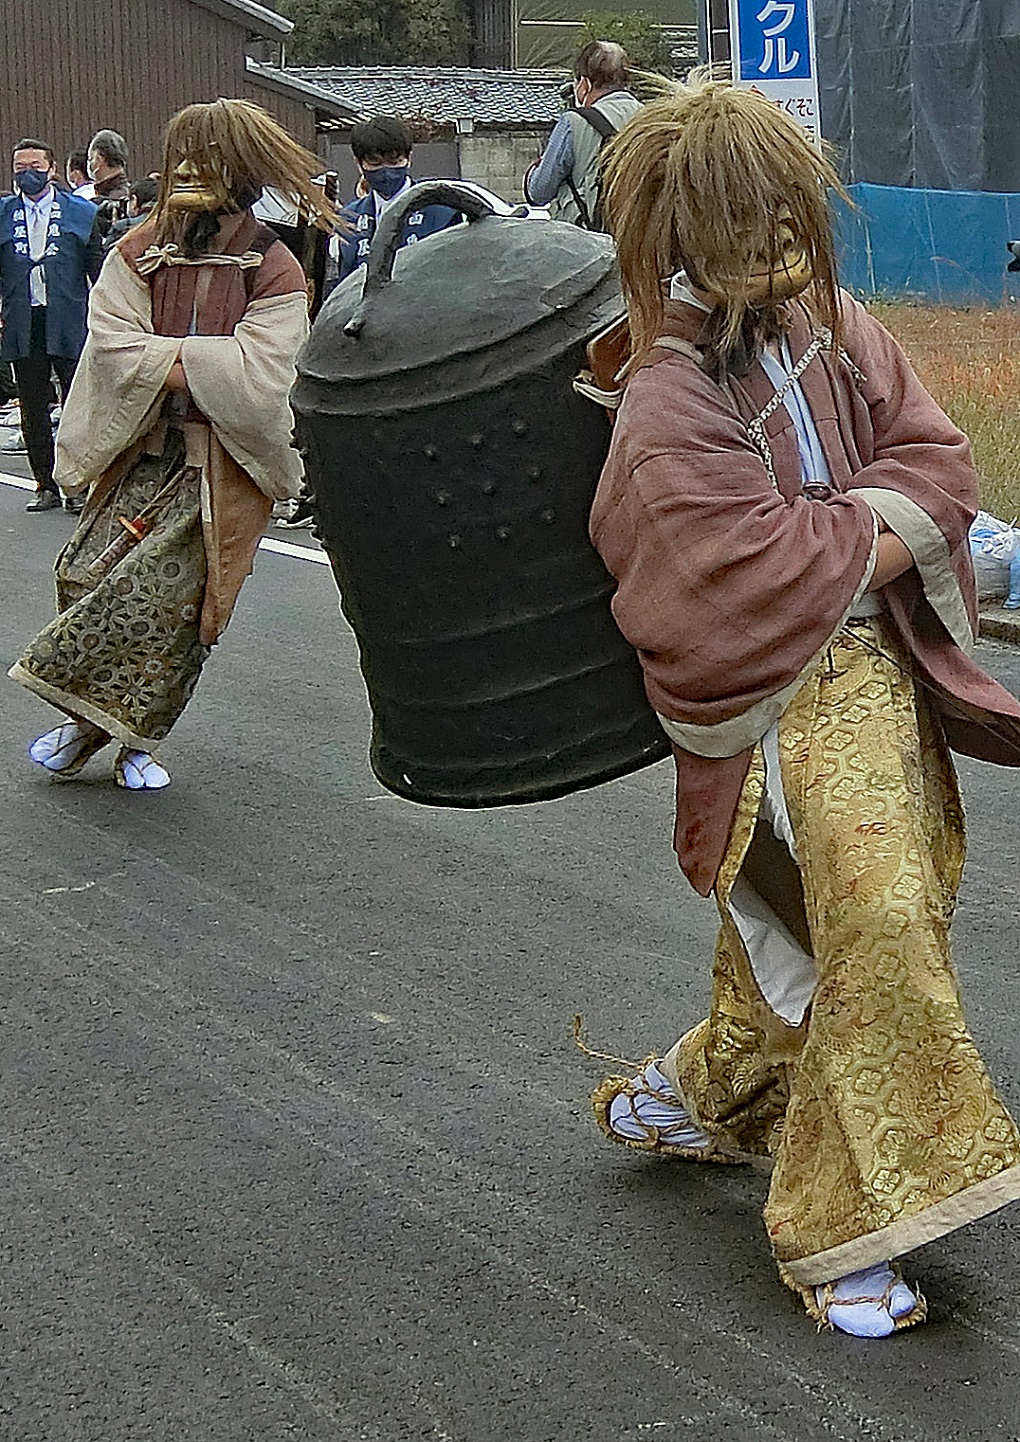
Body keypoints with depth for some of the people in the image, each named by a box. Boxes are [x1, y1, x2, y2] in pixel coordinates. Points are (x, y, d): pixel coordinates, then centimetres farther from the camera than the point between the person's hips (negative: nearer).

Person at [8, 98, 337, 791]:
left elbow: (256, 377, -16)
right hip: (143, 447, 4)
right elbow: (112, 345, -6)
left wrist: (158, 359, -11)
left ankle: (132, 737, 4)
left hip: (222, 461, -3)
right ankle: (91, 720, 9)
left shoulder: (272, 270, -6)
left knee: (166, 589, -13)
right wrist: (200, 365, -15)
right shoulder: (142, 251, 5)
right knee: (87, 572, -8)